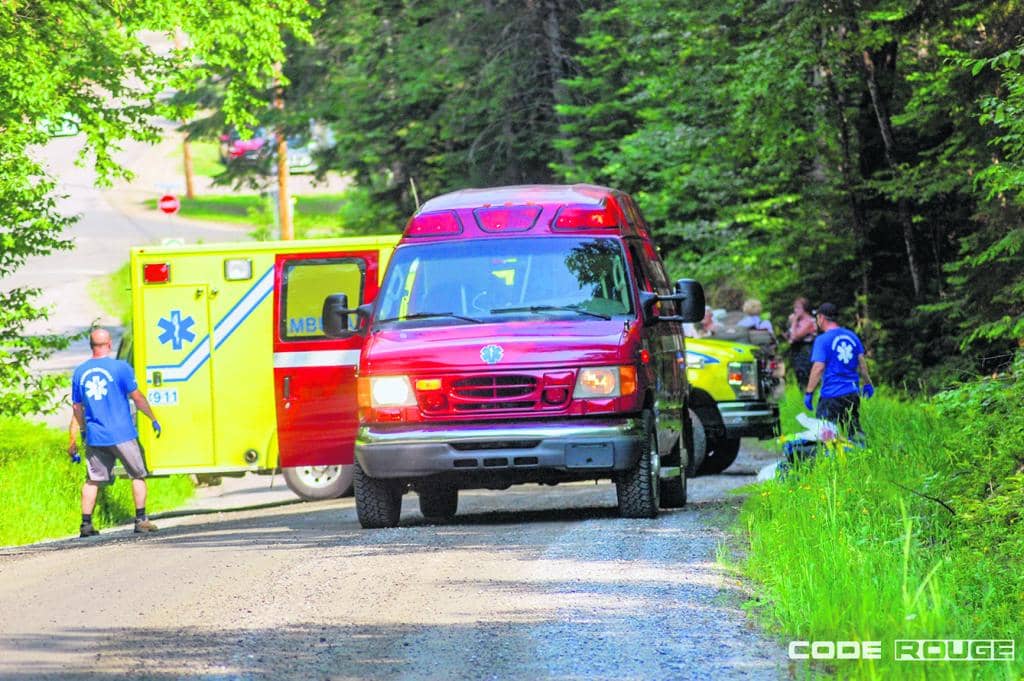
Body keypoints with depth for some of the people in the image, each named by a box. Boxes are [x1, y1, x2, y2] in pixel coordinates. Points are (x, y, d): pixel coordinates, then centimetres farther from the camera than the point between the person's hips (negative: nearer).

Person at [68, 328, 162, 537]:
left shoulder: (80, 372, 5)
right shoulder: (120, 368, -7)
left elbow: (77, 410, 9)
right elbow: (137, 397, -4)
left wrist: (73, 442, 14)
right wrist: (153, 419, 10)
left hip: (94, 438, 4)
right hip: (122, 434, -4)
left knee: (92, 480, 11)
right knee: (138, 475, 10)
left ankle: (86, 524, 6)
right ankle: (141, 520, 5)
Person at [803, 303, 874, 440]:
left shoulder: (822, 340, -9)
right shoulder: (852, 336, 10)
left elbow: (818, 368, -15)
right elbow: (862, 362, 13)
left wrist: (808, 393, -11)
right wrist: (867, 383, 24)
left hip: (832, 395, -6)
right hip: (852, 393, 6)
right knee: (854, 428, 14)